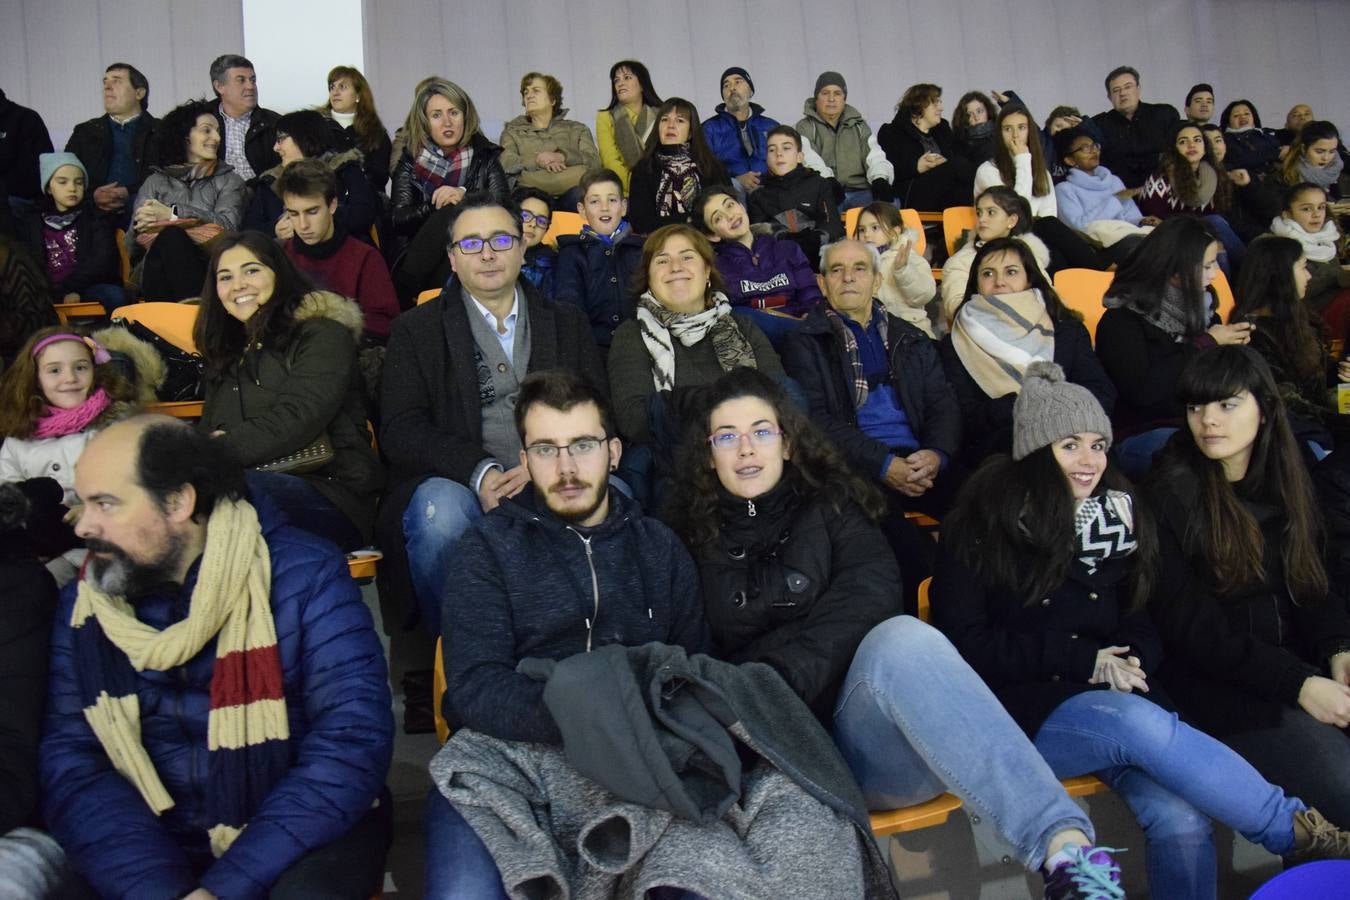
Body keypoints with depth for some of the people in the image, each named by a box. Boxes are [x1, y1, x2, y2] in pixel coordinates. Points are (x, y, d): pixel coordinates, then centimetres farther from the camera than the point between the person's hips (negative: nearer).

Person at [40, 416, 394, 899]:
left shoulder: (305, 575, -11)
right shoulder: (83, 604, 4)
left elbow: (353, 740, -16)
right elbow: (69, 759, -3)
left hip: (301, 833, -3)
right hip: (153, 843, 4)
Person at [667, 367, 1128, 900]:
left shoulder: (828, 504, 14)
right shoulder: (693, 538, 16)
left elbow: (872, 593, -5)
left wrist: (785, 677, -19)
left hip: (864, 742, -1)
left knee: (900, 637, -34)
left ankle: (1066, 848, -45)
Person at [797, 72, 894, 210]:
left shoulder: (859, 126, 25)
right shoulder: (805, 127, 12)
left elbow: (876, 157, 10)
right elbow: (809, 161, -7)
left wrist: (880, 179, -15)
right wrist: (828, 180, -29)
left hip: (860, 192, 4)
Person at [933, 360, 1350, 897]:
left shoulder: (1117, 511, 12)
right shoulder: (981, 527, -2)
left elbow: (1141, 624, 18)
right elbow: (962, 642, -5)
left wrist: (1132, 660, -6)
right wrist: (1081, 659, -10)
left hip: (1115, 698, 4)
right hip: (1022, 711, -4)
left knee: (1181, 820, -26)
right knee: (1139, 721, -33)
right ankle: (1297, 832, -19)